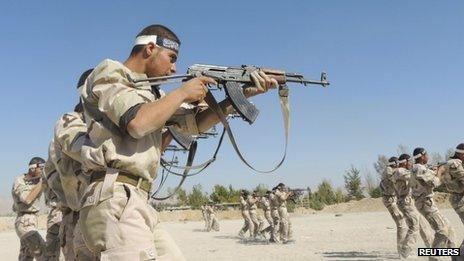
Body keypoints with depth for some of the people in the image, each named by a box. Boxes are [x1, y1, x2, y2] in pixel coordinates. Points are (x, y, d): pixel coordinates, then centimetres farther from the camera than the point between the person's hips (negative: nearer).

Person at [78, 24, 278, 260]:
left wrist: (245, 94, 11)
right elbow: (137, 123, -20)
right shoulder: (110, 74, -1)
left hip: (137, 202, 9)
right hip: (116, 199, -9)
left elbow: (195, 122, 18)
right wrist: (182, 93, -6)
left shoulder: (150, 92, 23)